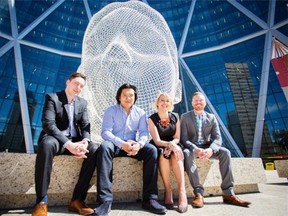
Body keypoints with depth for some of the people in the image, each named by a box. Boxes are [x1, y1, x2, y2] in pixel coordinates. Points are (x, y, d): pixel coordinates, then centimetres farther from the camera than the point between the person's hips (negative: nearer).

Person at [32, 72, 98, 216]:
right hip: (55, 138, -3)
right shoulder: (52, 97, -4)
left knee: (94, 149, -24)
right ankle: (41, 200, -24)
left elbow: (85, 126, 3)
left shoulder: (83, 103, 10)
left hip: (75, 141, 4)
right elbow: (48, 124, -18)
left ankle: (77, 199, -17)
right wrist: (68, 144, -30)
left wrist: (84, 142, -21)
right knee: (47, 144, -38)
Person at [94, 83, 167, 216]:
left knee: (152, 150, -24)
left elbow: (144, 132, -1)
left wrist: (139, 144, -25)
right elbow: (105, 132, -11)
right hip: (115, 145, -1)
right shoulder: (111, 111, 1)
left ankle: (149, 198, -19)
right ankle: (105, 200, -32)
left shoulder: (140, 113, 9)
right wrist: (122, 143, -28)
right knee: (104, 147, -35)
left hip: (133, 145, 2)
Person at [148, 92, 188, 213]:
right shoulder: (152, 119, -9)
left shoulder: (175, 117, -1)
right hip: (158, 147, -2)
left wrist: (172, 144, -23)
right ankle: (168, 191, -25)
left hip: (173, 145, 2)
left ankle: (182, 191, -31)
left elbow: (177, 138, -1)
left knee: (176, 155, -31)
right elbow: (157, 141, -16)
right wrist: (169, 145, -34)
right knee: (163, 154, -34)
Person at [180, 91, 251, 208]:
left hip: (207, 147, 3)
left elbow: (217, 138, -6)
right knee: (186, 153, -36)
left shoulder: (212, 117, 4)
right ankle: (198, 194, -33)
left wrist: (210, 149, -29)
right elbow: (183, 138, -13)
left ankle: (228, 193, -17)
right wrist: (196, 149, -32)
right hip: (192, 147, -3)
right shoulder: (185, 117, -4)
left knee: (225, 152, -23)